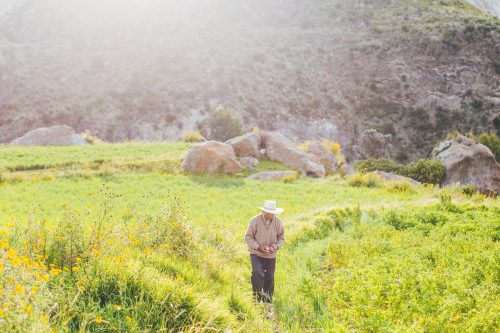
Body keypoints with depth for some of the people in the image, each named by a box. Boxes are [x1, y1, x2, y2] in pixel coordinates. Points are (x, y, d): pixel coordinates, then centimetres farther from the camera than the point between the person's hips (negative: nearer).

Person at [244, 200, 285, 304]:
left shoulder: (278, 222, -6)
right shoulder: (255, 220, -15)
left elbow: (281, 238, 6)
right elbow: (248, 237, -10)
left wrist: (277, 245, -15)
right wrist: (259, 247, -22)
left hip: (271, 255, 3)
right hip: (256, 254, -3)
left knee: (269, 277, 10)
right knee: (257, 274, -21)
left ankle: (268, 301, 28)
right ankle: (257, 298, -5)